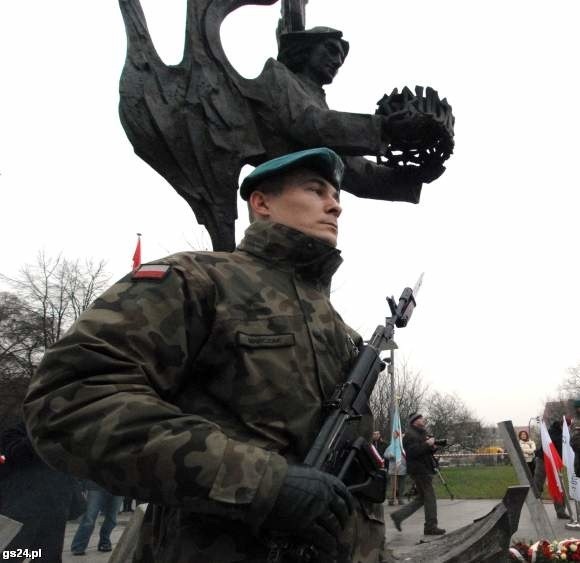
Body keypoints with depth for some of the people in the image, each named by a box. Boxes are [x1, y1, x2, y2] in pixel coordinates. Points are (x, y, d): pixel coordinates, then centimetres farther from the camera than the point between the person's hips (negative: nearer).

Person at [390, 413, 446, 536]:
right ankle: (430, 527, 4)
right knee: (430, 497, -5)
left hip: (424, 469, 10)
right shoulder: (410, 435, -13)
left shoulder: (421, 433, 20)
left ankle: (398, 516, 16)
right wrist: (427, 444, -22)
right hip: (419, 470, -10)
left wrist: (432, 447, 5)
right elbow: (413, 452, -25)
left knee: (421, 498, 12)